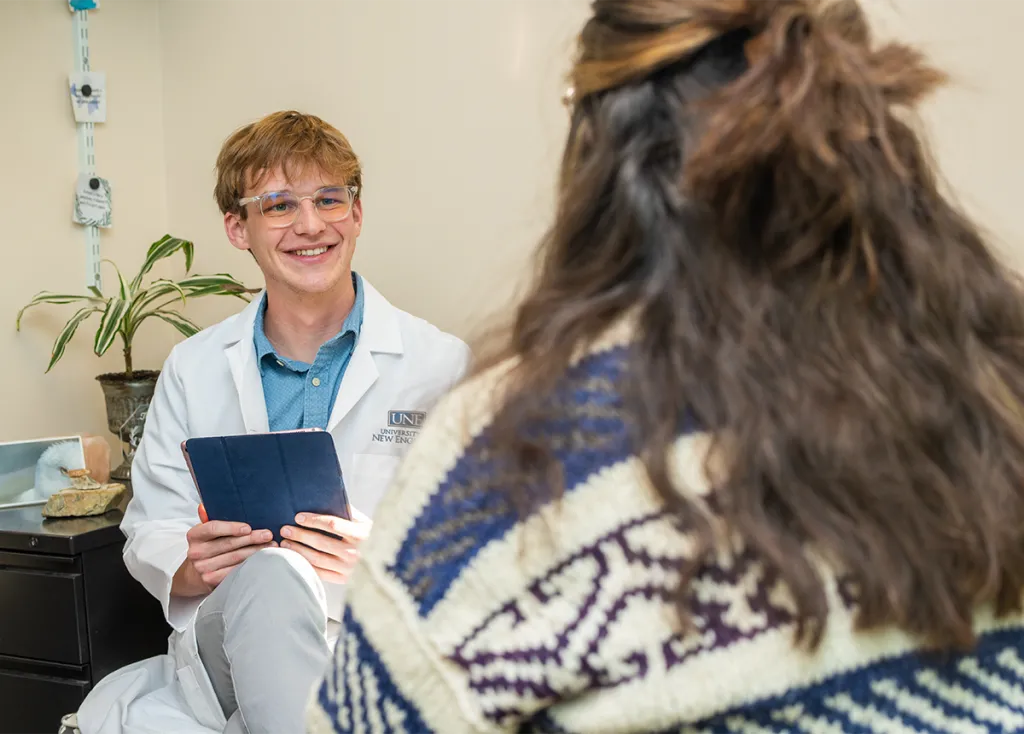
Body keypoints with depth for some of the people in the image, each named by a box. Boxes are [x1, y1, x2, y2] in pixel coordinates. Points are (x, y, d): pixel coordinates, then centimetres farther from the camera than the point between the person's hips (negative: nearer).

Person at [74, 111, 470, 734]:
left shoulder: (444, 366, -1)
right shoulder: (193, 368, 10)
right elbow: (151, 532, 8)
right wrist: (190, 570, -16)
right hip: (222, 649, 3)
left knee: (275, 575, -36)